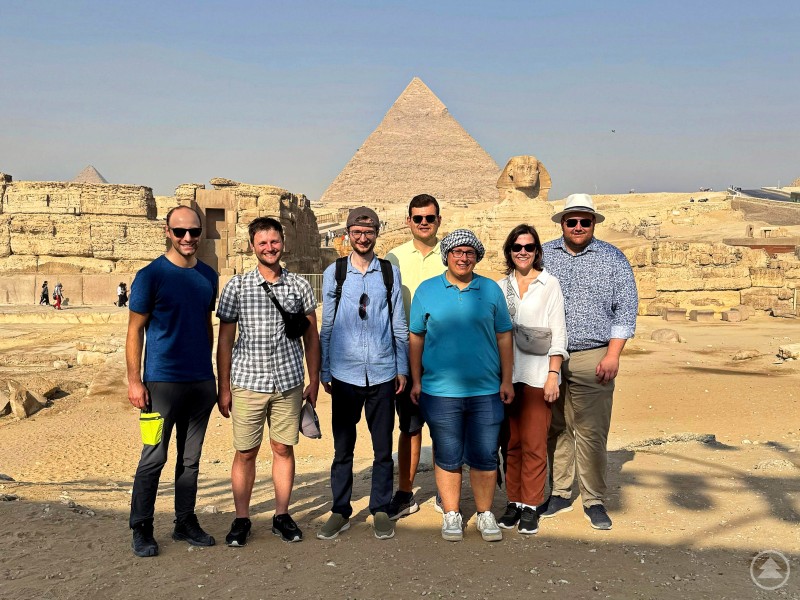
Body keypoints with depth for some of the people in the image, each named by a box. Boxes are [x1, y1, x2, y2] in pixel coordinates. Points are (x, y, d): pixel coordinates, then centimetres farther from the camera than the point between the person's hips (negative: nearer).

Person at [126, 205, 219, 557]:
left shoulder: (208, 276, 8)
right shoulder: (151, 276, -6)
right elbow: (135, 330, -5)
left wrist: (208, 369, 14)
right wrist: (134, 380, -10)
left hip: (202, 382, 5)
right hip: (163, 381, -5)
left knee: (190, 458, 13)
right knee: (154, 457, 2)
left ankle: (186, 522, 25)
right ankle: (141, 529, 17)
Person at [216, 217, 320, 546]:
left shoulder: (299, 286, 4)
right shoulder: (236, 286, -1)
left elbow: (311, 336, 10)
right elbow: (225, 339, 2)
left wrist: (314, 381, 8)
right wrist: (223, 387, 1)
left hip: (288, 383, 1)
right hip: (247, 382, -1)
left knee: (284, 449, 9)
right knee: (245, 453, 6)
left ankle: (282, 516, 24)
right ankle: (241, 519, 22)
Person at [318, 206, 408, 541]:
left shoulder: (390, 273, 5)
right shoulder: (334, 272, 4)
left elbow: (399, 325, 8)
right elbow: (326, 326, 7)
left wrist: (402, 368, 5)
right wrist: (324, 371, 6)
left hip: (382, 373, 0)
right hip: (345, 373, 0)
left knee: (383, 447, 8)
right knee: (342, 447, 9)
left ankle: (380, 509, 22)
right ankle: (340, 511, 22)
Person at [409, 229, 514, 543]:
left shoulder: (491, 290, 6)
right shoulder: (426, 290, 3)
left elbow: (504, 337, 9)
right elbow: (416, 338, 6)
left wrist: (506, 380, 6)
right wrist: (416, 381, 3)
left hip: (486, 391, 1)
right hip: (440, 391, -1)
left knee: (484, 457, 7)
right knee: (448, 457, 9)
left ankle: (485, 514, 24)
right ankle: (451, 515, 25)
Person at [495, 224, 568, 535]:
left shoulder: (550, 284, 3)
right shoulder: (500, 287, 12)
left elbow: (557, 334, -1)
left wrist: (553, 375, -8)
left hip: (537, 374, -3)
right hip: (506, 374, 3)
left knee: (533, 443, -2)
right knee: (510, 442, 8)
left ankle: (530, 506, 9)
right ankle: (513, 502, 19)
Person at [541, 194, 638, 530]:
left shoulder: (613, 258, 5)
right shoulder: (543, 256, 9)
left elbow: (626, 307, 2)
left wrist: (613, 355, -6)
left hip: (592, 359, -2)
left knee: (591, 432, -1)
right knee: (554, 430, 9)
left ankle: (594, 501, 12)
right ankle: (559, 494, 22)